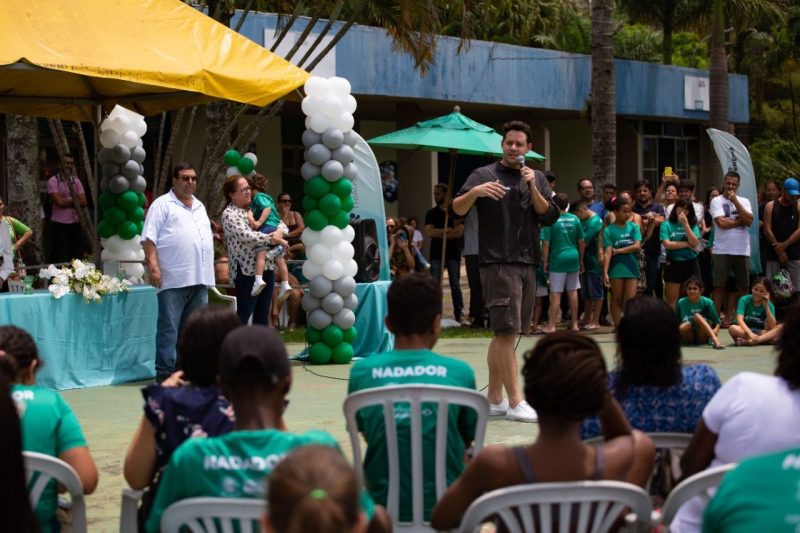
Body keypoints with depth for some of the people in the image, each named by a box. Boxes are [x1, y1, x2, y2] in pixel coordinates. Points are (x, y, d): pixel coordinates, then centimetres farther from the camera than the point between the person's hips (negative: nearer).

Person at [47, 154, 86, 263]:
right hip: (59, 225, -5)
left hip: (75, 224, 5)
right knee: (60, 258, -5)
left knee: (77, 258, 6)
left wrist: (66, 201, -10)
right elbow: (59, 201, -15)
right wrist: (74, 200, -1)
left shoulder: (76, 181, 12)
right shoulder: (53, 181, -4)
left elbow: (83, 202, 1)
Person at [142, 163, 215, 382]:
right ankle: (164, 372, -4)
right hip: (174, 279, -7)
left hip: (200, 278, 7)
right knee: (169, 327, -6)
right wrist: (153, 267, -19)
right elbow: (149, 238, -9)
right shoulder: (162, 204, -1)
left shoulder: (200, 206, 21)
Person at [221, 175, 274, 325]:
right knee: (243, 314, -4)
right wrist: (272, 238, -18)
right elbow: (246, 235, -21)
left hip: (267, 266, 7)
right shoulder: (229, 213, -7)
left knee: (263, 313, 10)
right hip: (247, 269, -7)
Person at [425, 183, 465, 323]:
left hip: (453, 253, -2)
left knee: (455, 285, 1)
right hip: (436, 254, 2)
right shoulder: (431, 213, 10)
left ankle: (459, 314, 4)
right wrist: (447, 231, -11)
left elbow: (459, 232, -9)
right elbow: (428, 231, -4)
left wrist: (439, 234, -8)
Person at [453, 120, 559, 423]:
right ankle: (515, 402, -11)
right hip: (497, 263, -6)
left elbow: (549, 217, 4)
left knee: (503, 333, 10)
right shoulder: (484, 175, 0)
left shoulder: (537, 179, 14)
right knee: (506, 331, -10)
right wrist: (475, 191, -30)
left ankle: (494, 399, 15)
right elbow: (458, 209, -11)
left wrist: (532, 187, -10)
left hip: (527, 262, 6)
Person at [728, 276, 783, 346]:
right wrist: (750, 333, -35)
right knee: (733, 328, -35)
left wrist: (766, 306, -15)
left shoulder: (769, 305, 1)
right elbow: (740, 320, -19)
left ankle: (747, 341, -34)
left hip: (761, 332, 3)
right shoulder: (744, 300, -5)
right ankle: (766, 339, -30)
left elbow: (772, 327, -12)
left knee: (782, 327, -24)